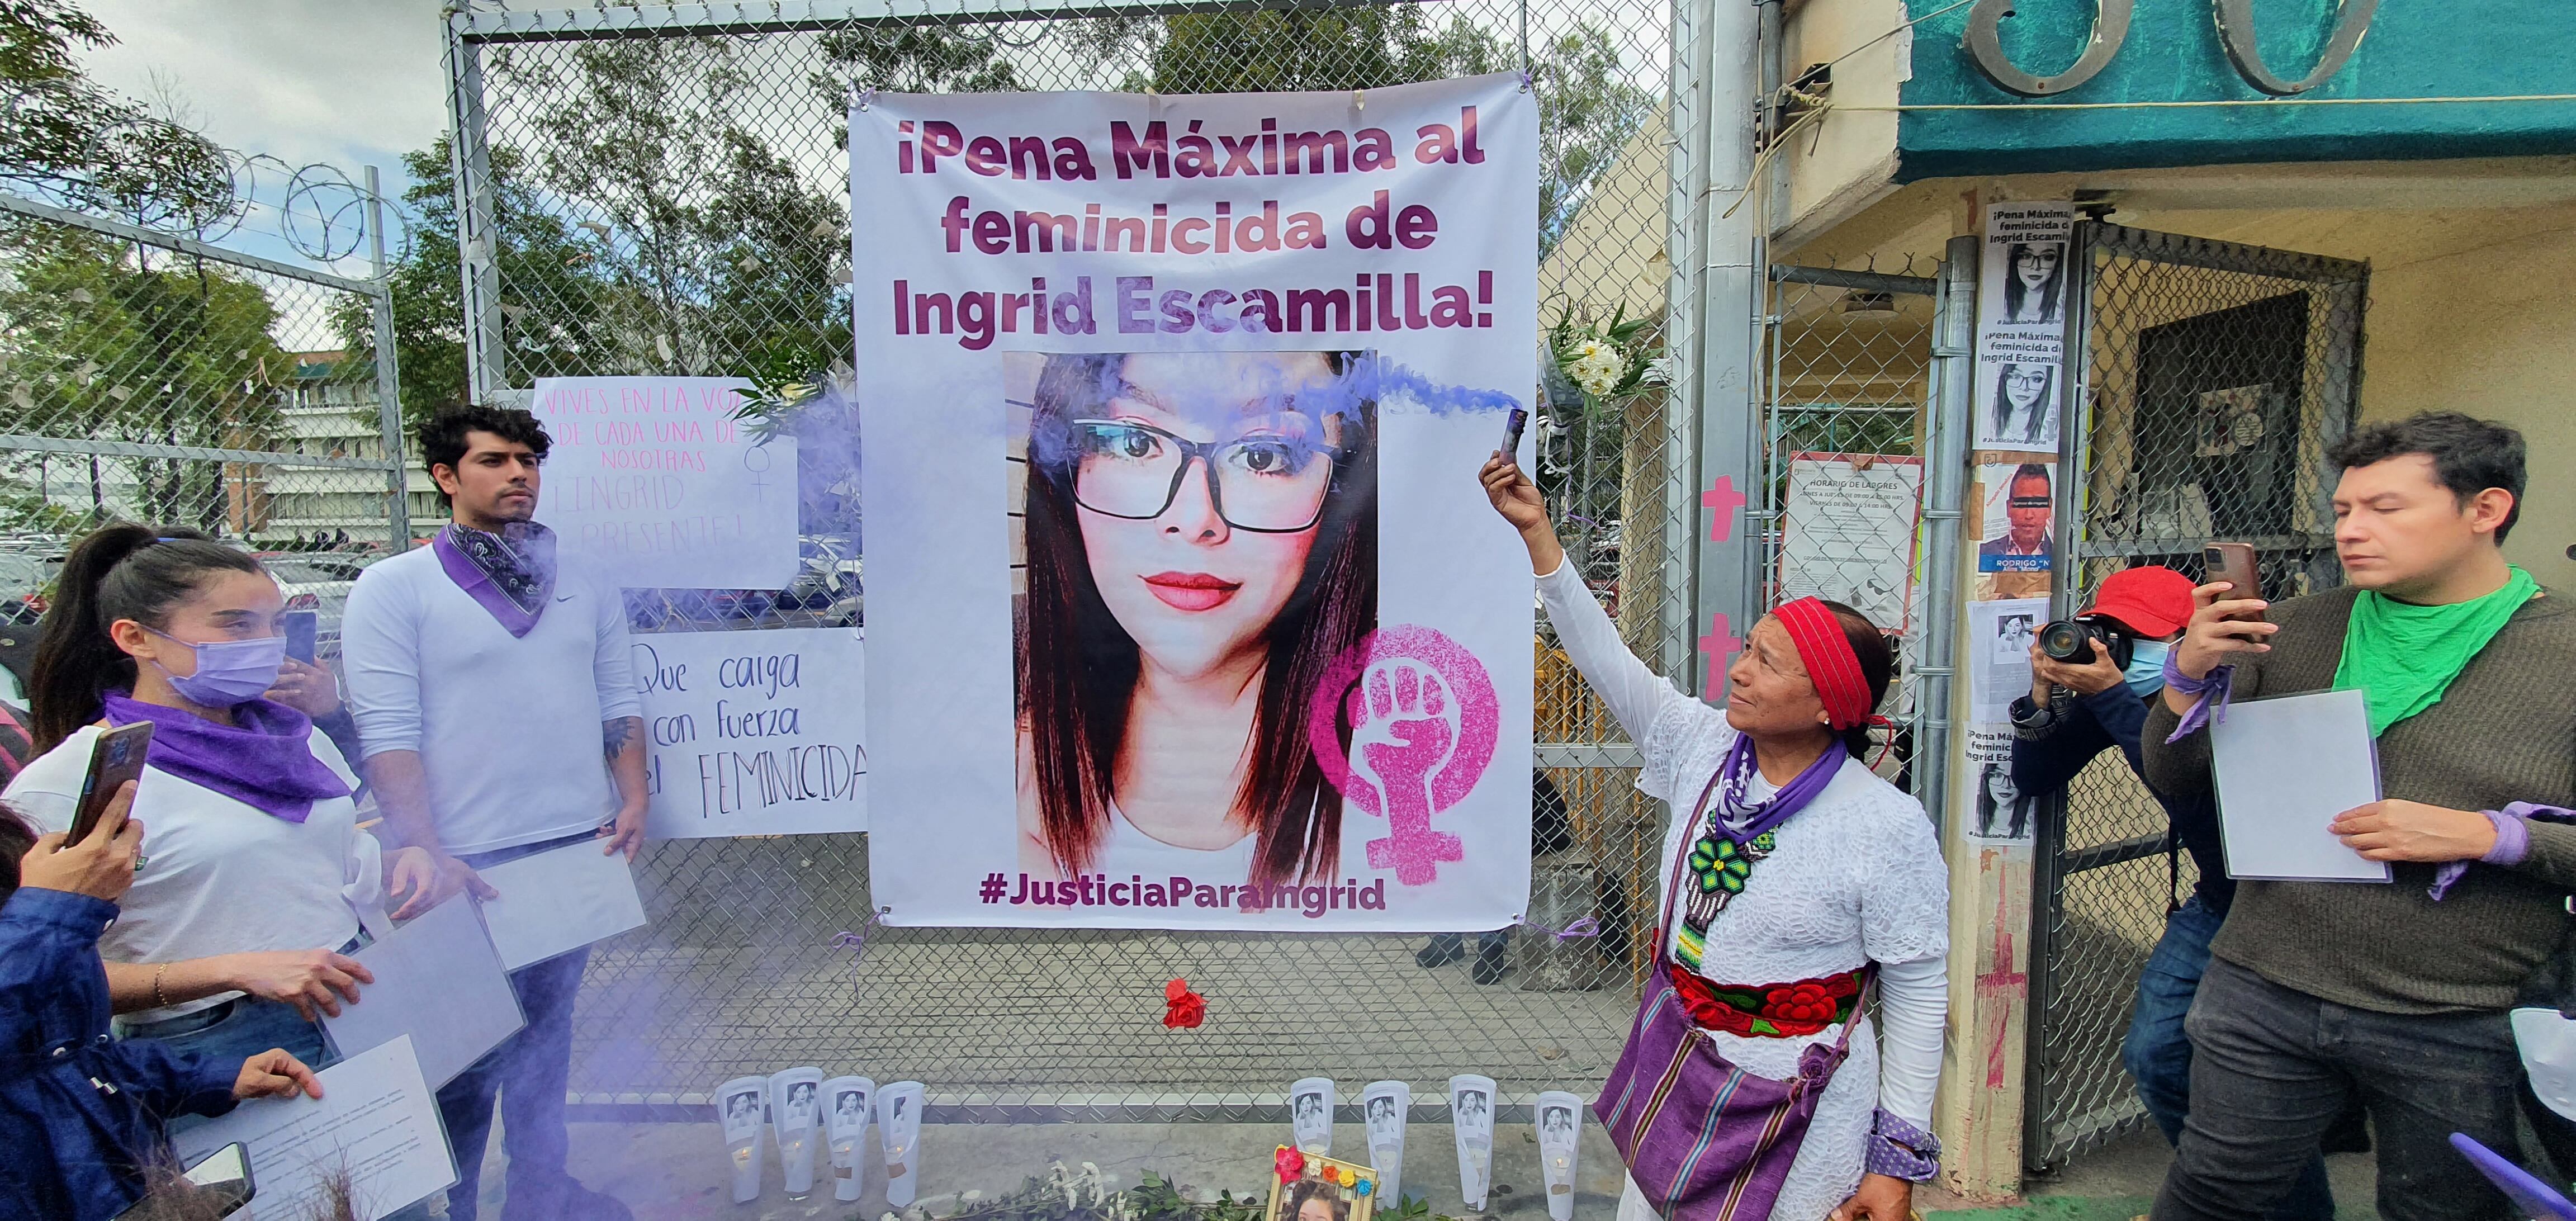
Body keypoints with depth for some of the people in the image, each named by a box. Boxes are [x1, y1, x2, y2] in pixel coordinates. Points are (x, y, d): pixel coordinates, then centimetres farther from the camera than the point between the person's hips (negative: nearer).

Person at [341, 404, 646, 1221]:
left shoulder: (587, 588, 10)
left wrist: (633, 799, -1)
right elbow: (387, 735, -10)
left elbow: (619, 705, 12)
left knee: (547, 1031, 17)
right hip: (466, 863, -4)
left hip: (579, 850, 4)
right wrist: (426, 853, -16)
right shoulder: (394, 588, -4)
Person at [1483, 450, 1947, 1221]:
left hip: (1801, 1110, -5)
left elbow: (1920, 990, -11)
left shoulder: (1888, 828, -17)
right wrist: (1538, 533, -12)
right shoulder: (1703, 749, -6)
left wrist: (1899, 1159, -9)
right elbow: (1606, 658, -7)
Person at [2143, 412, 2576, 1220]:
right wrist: (2192, 673, -12)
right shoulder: (2294, 632, 2)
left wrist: (2487, 836, -19)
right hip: (2264, 995, 2)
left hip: (2464, 1030, -1)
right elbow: (2176, 780, 4)